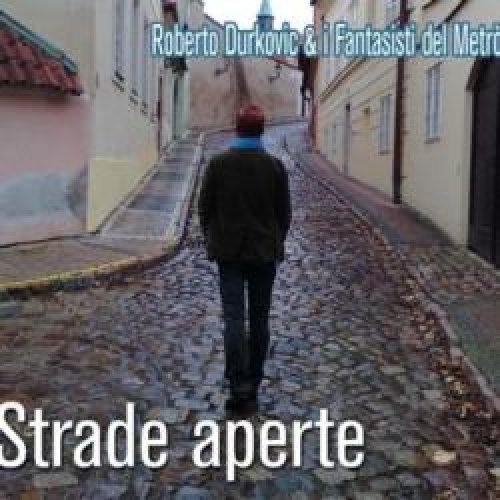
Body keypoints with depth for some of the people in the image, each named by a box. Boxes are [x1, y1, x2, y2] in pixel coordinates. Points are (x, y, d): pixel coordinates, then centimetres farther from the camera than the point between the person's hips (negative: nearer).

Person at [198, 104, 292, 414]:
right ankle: (253, 386, 18)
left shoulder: (218, 164, -4)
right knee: (259, 320, 10)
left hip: (229, 252, -1)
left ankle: (240, 388, -12)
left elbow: (205, 208, -1)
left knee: (234, 319, -2)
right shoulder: (275, 167, -4)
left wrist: (213, 240, 14)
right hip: (265, 252, 1)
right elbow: (285, 213, 0)